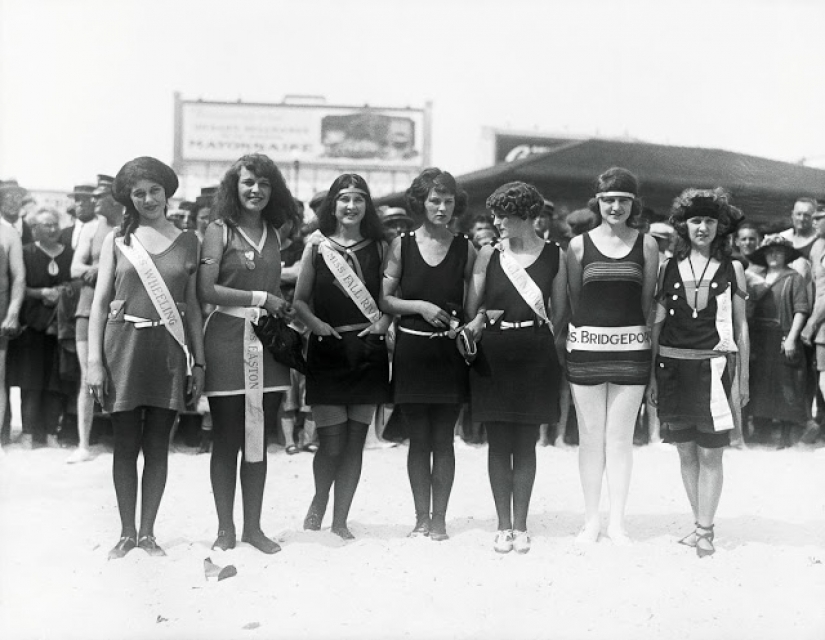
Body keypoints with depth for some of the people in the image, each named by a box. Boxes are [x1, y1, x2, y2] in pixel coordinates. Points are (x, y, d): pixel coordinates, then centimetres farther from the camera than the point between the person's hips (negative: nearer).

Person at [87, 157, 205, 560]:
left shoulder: (187, 242, 7)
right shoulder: (117, 240, 5)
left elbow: (193, 305, 9)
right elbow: (99, 303, 3)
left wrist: (198, 361, 4)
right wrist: (94, 360, -5)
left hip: (168, 347, 1)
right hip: (123, 343, 0)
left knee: (158, 444, 5)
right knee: (125, 444, 6)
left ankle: (147, 532, 16)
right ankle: (126, 533, 17)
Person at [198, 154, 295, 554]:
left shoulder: (274, 235, 13)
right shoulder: (219, 230, -2)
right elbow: (207, 289, -10)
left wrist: (284, 309, -1)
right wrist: (260, 298, -11)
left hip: (267, 341, 4)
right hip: (227, 338, -4)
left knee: (258, 439, 9)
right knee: (226, 439, 3)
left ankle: (253, 526, 18)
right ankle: (225, 528, 14)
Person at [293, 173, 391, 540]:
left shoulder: (378, 246, 8)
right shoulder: (317, 245, 4)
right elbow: (300, 299, 5)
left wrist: (384, 321, -5)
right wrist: (316, 323, -11)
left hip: (368, 349, 2)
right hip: (328, 349, -2)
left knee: (355, 441, 5)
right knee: (331, 443, -5)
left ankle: (340, 520, 18)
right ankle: (318, 502, 25)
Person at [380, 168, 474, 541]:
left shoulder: (465, 249, 4)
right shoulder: (402, 245, 3)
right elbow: (385, 300, 2)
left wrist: (468, 325, -11)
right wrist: (419, 306, -12)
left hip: (450, 352, 0)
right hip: (411, 351, 0)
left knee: (443, 440, 4)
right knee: (418, 439, 6)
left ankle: (439, 519, 12)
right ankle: (421, 517, 15)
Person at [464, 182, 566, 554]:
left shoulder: (554, 255, 3)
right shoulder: (488, 254, 4)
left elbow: (558, 310, 8)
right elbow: (471, 307, 6)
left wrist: (539, 337, -1)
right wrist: (477, 321, -12)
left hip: (534, 356, -1)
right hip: (493, 356, 1)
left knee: (526, 443, 4)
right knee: (498, 443, 4)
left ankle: (520, 526, 14)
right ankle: (503, 525, 13)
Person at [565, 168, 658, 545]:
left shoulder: (647, 245, 3)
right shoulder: (579, 245, 2)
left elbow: (648, 301, 7)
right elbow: (572, 299, 9)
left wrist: (651, 345, 3)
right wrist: (583, 331, 5)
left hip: (631, 348, 0)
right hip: (585, 346, 0)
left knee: (620, 438, 5)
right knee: (590, 437, 6)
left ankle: (616, 521, 14)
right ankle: (591, 520, 17)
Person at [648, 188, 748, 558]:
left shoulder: (731, 269, 4)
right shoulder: (670, 267, 7)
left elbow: (741, 326, 6)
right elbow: (657, 323, 8)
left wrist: (742, 378, 3)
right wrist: (652, 374, 5)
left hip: (714, 367, -2)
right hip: (673, 367, 2)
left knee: (710, 455, -2)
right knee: (686, 452, 8)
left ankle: (705, 531, 7)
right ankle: (701, 525, 20)